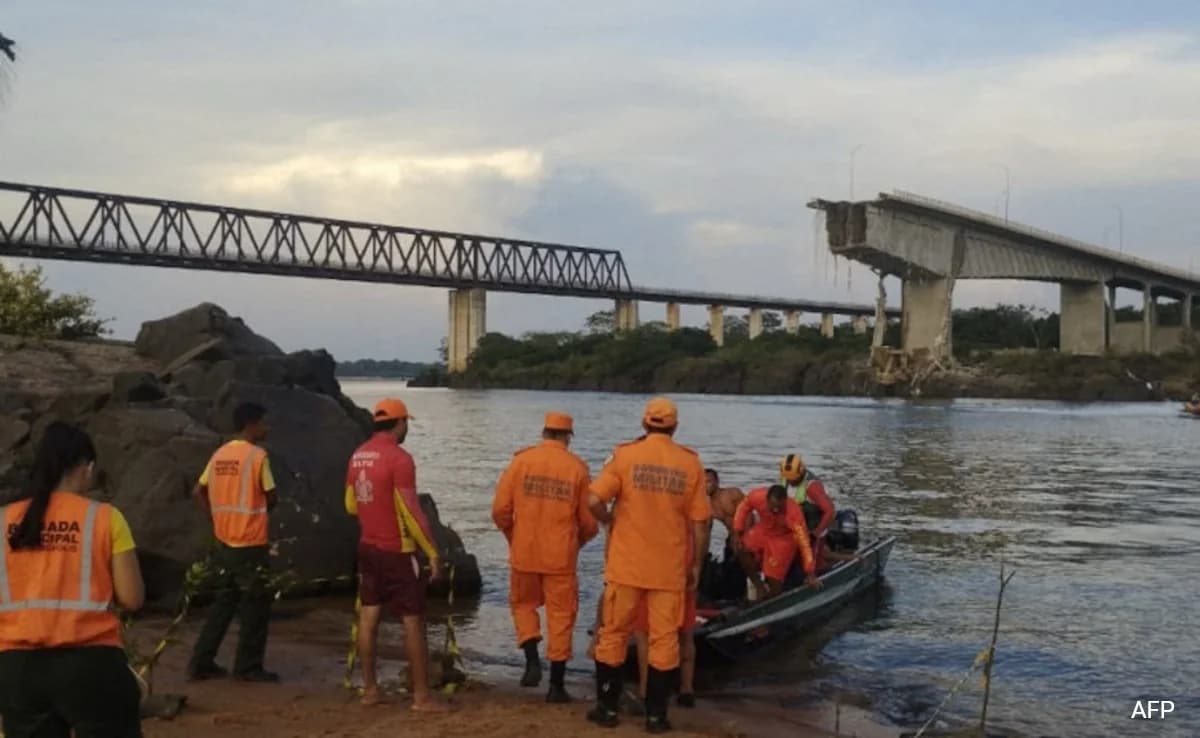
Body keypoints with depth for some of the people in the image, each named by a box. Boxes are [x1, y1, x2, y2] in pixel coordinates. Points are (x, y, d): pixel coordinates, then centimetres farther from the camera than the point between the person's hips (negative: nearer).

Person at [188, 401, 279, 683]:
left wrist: (219, 516, 12)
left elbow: (198, 492, 12)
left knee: (223, 604, 17)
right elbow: (272, 498, -9)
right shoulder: (257, 455, -14)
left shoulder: (220, 454, 8)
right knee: (255, 608, 5)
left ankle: (201, 664, 17)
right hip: (251, 545, -7)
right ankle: (248, 667, 11)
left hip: (223, 543, 7)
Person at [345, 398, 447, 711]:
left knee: (368, 616, 10)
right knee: (413, 621, -1)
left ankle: (370, 689, 16)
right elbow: (412, 512, -20)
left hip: (368, 547, 8)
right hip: (397, 551, -8)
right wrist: (433, 552, -14)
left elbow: (350, 505, 15)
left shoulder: (358, 456, 6)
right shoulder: (399, 458, -18)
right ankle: (422, 696, 2)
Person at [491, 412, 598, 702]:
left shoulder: (521, 460, -3)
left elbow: (500, 509, -4)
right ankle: (557, 686, 12)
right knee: (560, 616, 9)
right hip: (561, 557, -1)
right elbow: (589, 521, -1)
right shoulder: (577, 468, -3)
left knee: (523, 604, 22)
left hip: (524, 553, 1)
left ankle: (532, 660, 4)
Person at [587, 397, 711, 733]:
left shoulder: (625, 454, -5)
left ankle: (608, 708, 18)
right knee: (664, 639, 9)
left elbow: (594, 500, -14)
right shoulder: (690, 462, -1)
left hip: (626, 564, 0)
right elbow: (700, 521, -1)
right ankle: (656, 714, 12)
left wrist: (611, 521, 6)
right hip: (669, 567, 1)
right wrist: (696, 564, 9)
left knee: (614, 634, 12)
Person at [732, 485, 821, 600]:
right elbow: (744, 507, -7)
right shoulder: (757, 496, -31)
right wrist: (737, 533, -12)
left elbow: (804, 542, -35)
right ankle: (759, 586, -4)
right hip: (763, 530, 3)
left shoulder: (793, 512, -38)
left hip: (783, 538, -3)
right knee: (742, 549, -22)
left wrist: (810, 574, -35)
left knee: (775, 580, -6)